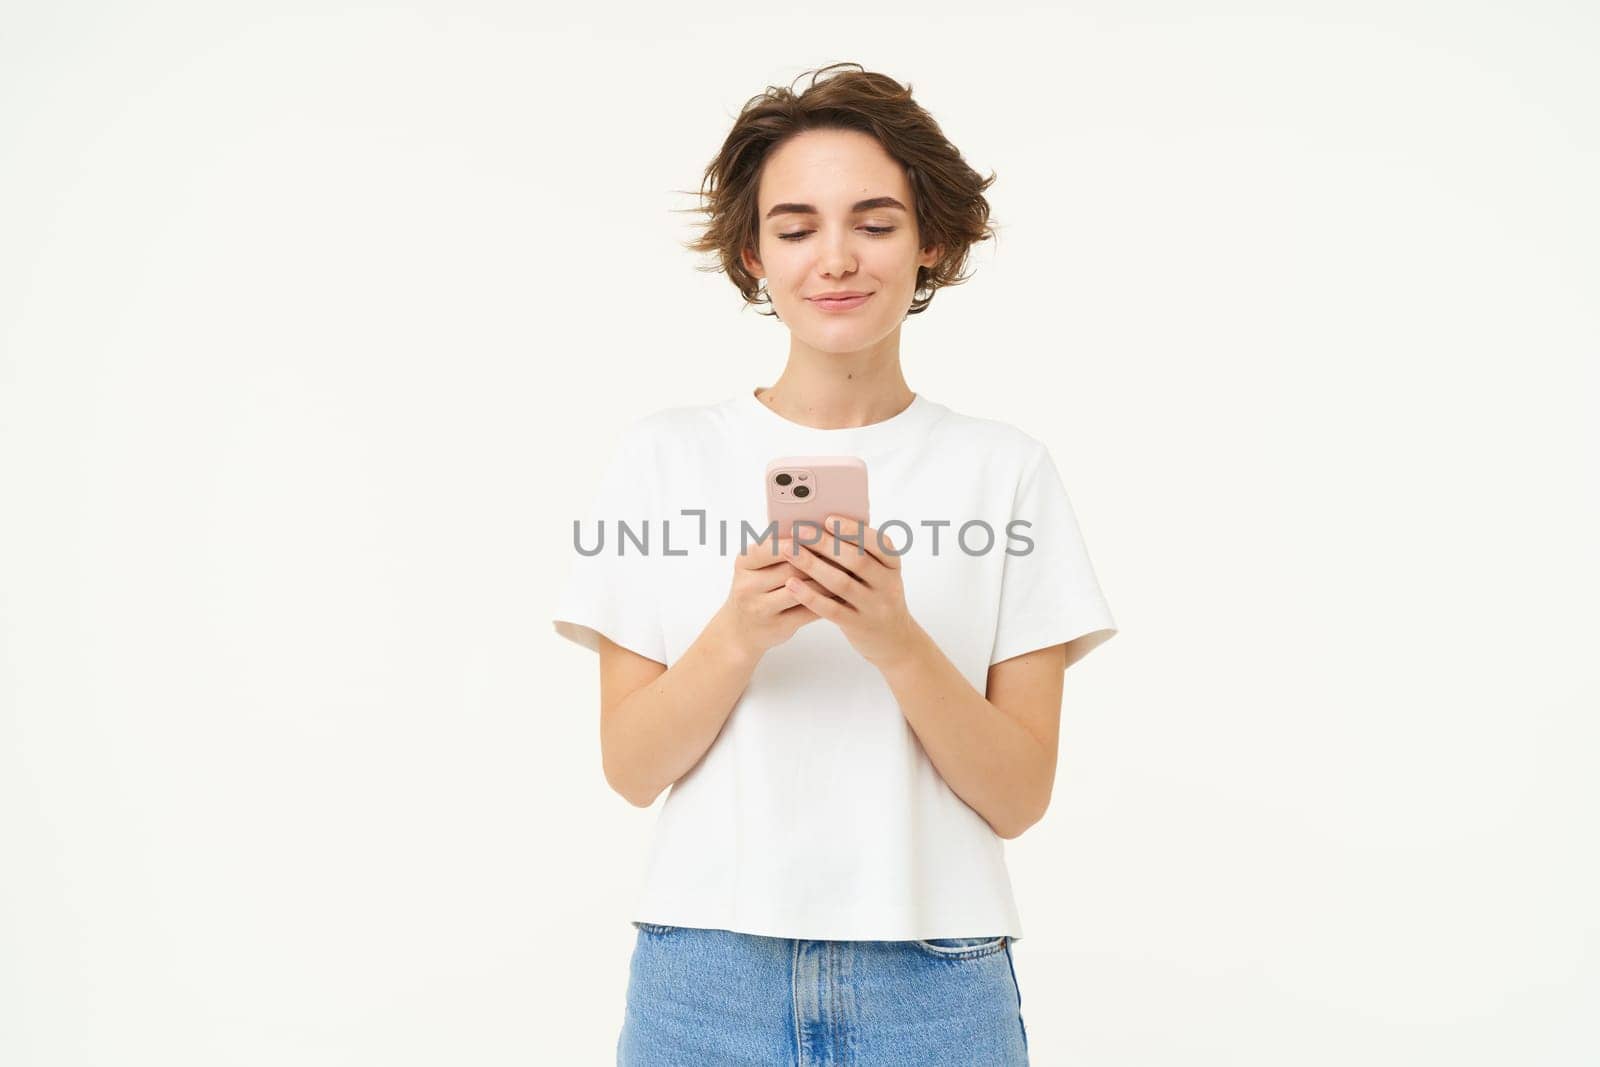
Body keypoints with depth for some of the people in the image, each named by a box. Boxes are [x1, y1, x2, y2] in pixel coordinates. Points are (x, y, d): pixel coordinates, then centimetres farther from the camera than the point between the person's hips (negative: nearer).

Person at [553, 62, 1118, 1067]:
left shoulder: (1008, 469, -1)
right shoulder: (668, 455, 1)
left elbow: (1021, 796, -3)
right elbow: (630, 769, -1)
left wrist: (897, 642, -18)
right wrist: (736, 637, -18)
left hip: (934, 984, 0)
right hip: (706, 979, 1)